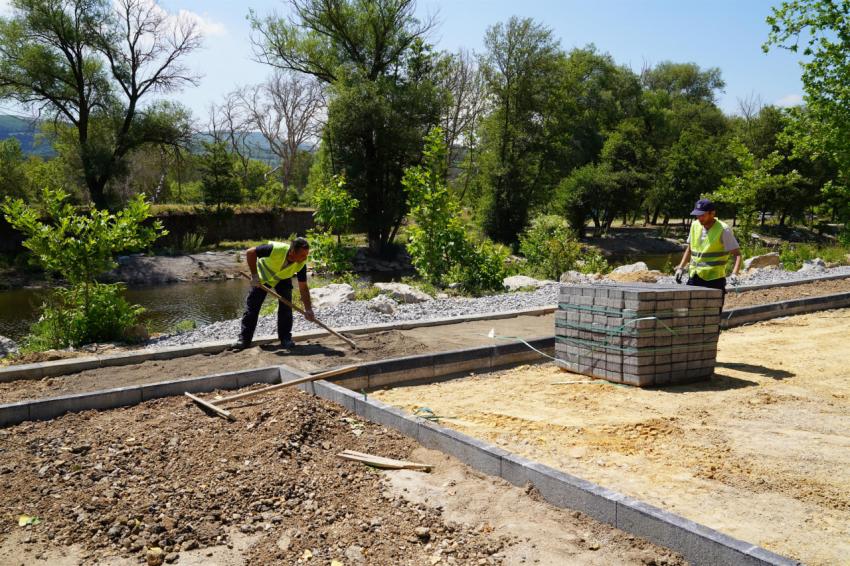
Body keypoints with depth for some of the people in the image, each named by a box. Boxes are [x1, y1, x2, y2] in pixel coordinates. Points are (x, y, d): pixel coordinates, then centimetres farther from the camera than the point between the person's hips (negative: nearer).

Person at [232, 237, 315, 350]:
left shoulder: (301, 264, -29)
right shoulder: (276, 249, -41)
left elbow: (303, 288, -21)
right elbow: (250, 252, -31)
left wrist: (308, 310, -26)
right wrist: (254, 275, -30)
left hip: (283, 278, 2)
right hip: (263, 275, -2)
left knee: (286, 305, -12)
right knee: (252, 306, -3)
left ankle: (285, 338, 1)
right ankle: (244, 339, 6)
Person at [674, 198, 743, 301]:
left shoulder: (723, 230, -10)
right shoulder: (695, 225, 7)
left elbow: (737, 254, -11)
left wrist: (734, 274, -26)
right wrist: (680, 267, 11)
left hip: (714, 280, -5)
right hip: (694, 278, 5)